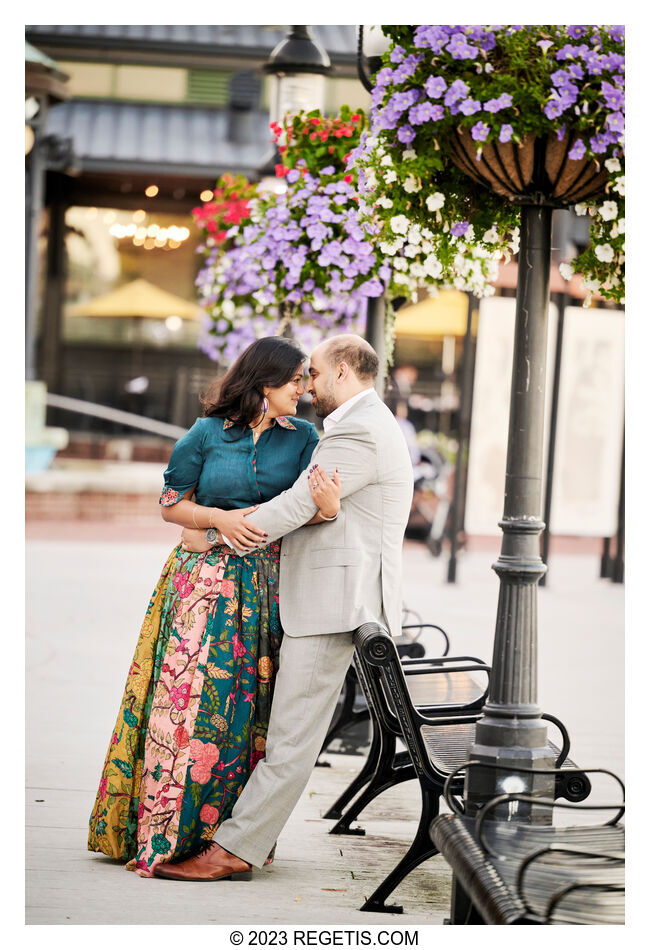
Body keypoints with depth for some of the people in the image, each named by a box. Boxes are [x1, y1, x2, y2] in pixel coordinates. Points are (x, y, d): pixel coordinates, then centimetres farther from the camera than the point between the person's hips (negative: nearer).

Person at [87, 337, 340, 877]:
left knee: (251, 704, 1)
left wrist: (328, 507, -29)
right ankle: (165, 836, -1)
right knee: (191, 694, -7)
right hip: (206, 580, -2)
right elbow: (171, 503, 5)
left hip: (268, 588, 2)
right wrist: (221, 519, -12)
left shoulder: (302, 437, 8)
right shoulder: (209, 433, 1)